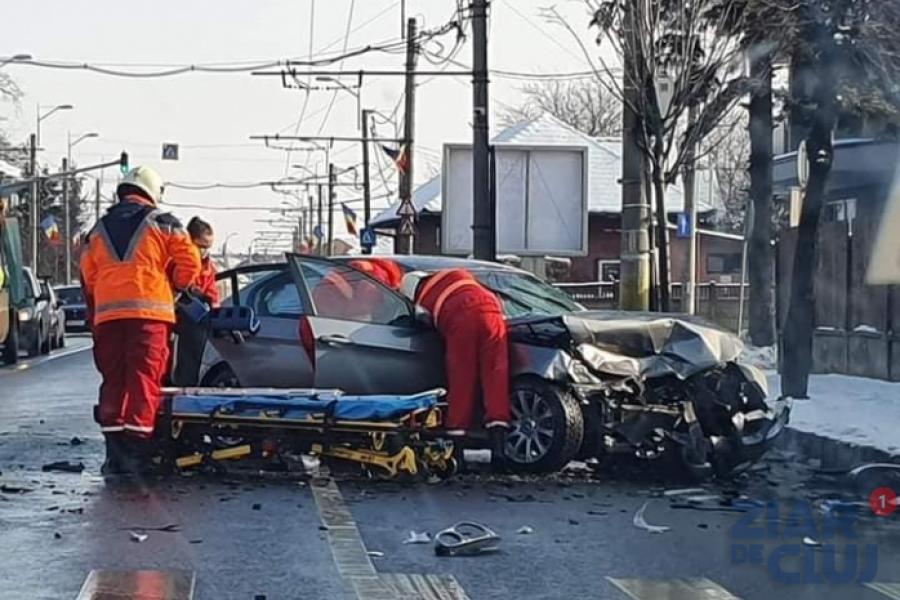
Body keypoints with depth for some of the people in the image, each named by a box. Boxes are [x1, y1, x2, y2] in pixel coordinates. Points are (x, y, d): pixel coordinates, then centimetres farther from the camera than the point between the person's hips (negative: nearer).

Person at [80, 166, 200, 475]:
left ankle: (114, 450, 7)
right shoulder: (162, 223, 6)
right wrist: (174, 287, 18)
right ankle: (137, 448, -9)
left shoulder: (99, 229, 19)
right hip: (149, 310, -4)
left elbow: (88, 276, 16)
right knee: (144, 379, -4)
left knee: (113, 380, 8)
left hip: (107, 313, 4)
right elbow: (189, 262, 0)